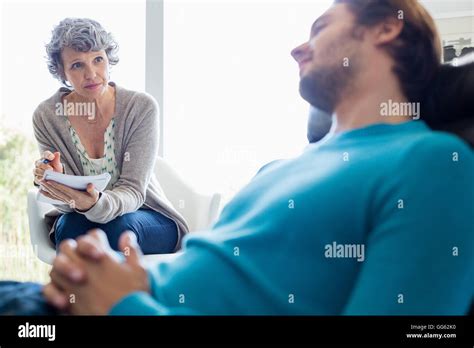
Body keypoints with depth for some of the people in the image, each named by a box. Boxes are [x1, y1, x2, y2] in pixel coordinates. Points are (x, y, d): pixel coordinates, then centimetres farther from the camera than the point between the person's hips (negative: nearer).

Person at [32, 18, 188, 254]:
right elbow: (70, 202, -12)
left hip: (148, 220, -1)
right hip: (81, 220, 1)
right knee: (69, 227, -32)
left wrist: (95, 204, -43)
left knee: (119, 227, -34)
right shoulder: (46, 117, -10)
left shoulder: (142, 108, -16)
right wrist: (55, 180, -37)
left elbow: (133, 192, -20)